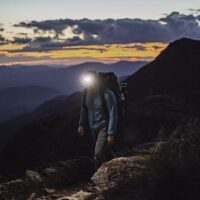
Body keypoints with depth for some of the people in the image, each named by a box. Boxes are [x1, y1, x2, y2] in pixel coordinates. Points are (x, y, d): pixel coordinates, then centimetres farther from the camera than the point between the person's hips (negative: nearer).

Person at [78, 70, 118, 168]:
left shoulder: (107, 94, -24)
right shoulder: (87, 92, -6)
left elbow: (113, 115, -20)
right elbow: (84, 108, 12)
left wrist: (111, 134, -20)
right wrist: (82, 124, 10)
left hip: (104, 128, -6)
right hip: (93, 128, 6)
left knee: (98, 155, -13)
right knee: (104, 153, 18)